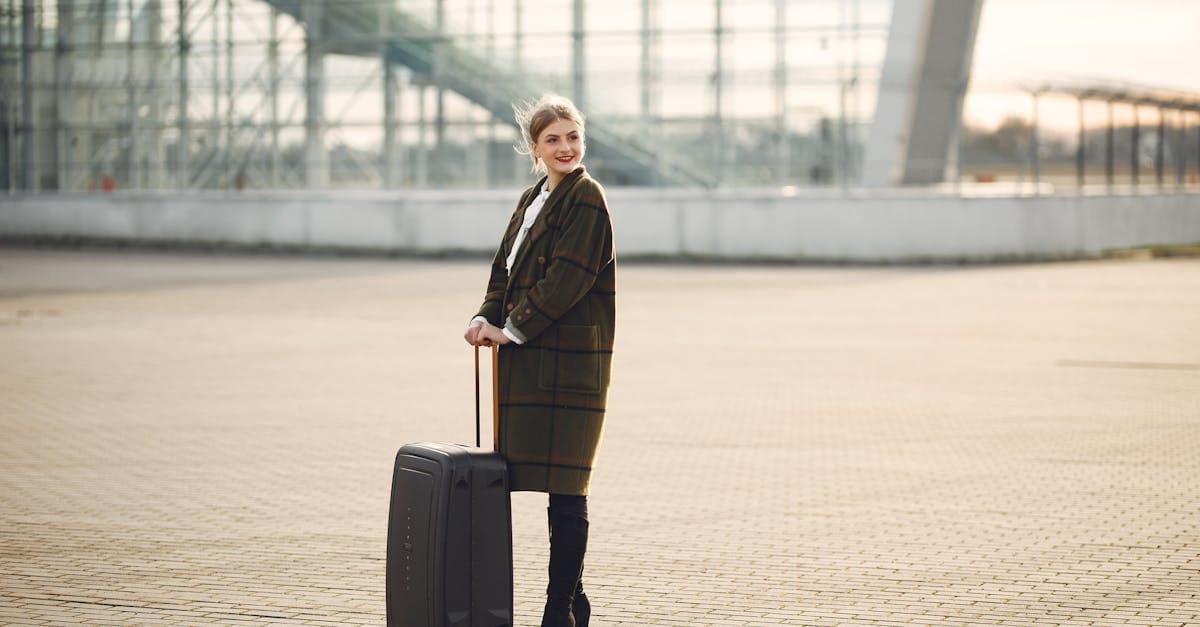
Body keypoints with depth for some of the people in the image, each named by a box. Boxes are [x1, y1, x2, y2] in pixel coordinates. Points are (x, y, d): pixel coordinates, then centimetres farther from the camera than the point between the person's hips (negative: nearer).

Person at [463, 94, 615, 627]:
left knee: (565, 490, -5)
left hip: (568, 362, -8)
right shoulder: (533, 200, 18)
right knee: (559, 488, 11)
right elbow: (505, 268, 17)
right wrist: (486, 319, -1)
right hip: (528, 362, 8)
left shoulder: (586, 198, -7)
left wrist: (512, 329, -12)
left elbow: (568, 278, -14)